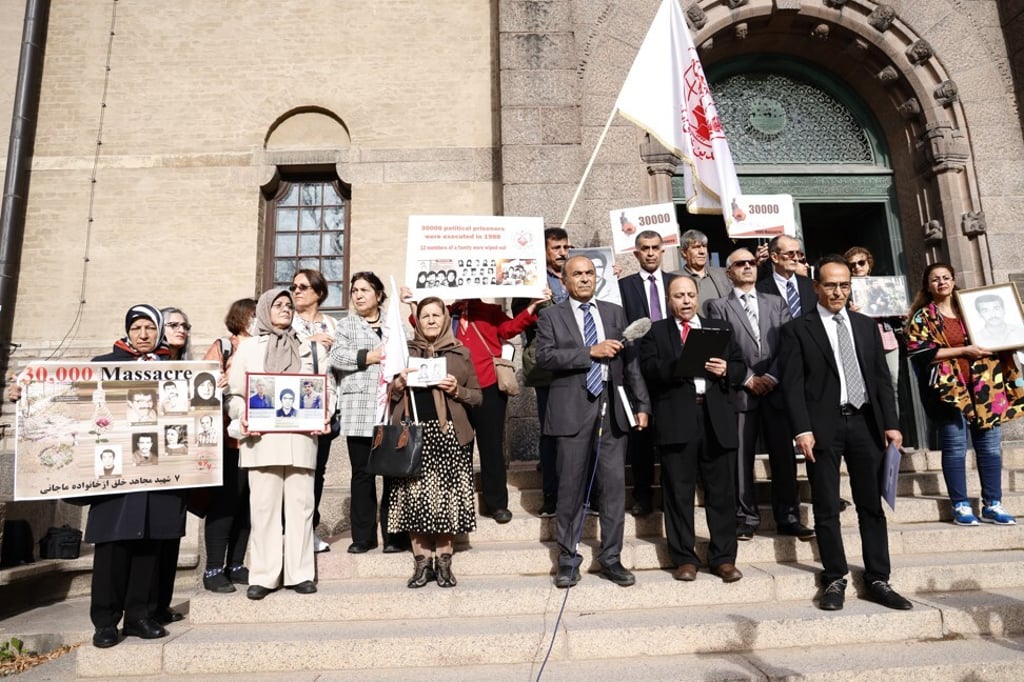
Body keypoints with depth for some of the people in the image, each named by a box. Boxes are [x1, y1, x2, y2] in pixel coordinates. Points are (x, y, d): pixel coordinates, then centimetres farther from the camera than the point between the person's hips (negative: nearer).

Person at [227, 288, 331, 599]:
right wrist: (243, 417, -9)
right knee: (263, 505, 0)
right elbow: (235, 392, 9)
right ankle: (263, 576, 8)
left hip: (301, 437, 1)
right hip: (261, 437, 0)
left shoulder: (311, 348, 16)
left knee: (300, 503, 1)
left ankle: (300, 573, 8)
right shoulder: (248, 346, 14)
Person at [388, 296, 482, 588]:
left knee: (447, 496, -2)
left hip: (449, 433, 0)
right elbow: (389, 395, 13)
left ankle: (443, 561, 11)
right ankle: (421, 562, 10)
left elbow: (477, 396, 10)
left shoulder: (460, 353, 11)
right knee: (414, 496, -2)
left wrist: (457, 390, -8)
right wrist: (398, 385, -7)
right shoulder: (405, 351, 12)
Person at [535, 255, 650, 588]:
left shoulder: (615, 313, 14)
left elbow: (630, 361, 11)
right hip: (572, 409, -3)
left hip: (612, 408, 3)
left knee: (614, 485, 5)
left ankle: (611, 558, 19)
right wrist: (590, 352, -14)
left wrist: (642, 404, 6)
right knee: (571, 487, 3)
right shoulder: (551, 316, 5)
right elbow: (544, 356, -9)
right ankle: (567, 560, 17)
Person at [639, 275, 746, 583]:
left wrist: (725, 370, -8)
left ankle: (723, 558, 17)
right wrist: (681, 365, -20)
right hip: (676, 419, -2)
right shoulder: (655, 332, 10)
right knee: (679, 493, 3)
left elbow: (740, 368, 13)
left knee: (722, 491, 6)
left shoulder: (722, 328, 19)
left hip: (717, 418, 2)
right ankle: (684, 559, 13)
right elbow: (650, 370, -5)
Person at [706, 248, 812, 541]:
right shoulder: (719, 307, 8)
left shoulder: (776, 303, 17)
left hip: (776, 389, 3)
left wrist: (772, 376, -7)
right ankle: (746, 517, 9)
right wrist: (748, 379, -8)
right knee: (741, 458, 0)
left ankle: (788, 517, 13)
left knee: (784, 456, 4)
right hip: (740, 391, -2)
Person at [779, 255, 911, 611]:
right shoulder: (797, 329, 0)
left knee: (872, 506, 9)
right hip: (824, 425, -4)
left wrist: (890, 422, 4)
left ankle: (878, 581, 19)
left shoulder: (866, 325, 14)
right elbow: (792, 384, -6)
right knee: (827, 509, 3)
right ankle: (835, 580, 15)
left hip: (865, 423, 4)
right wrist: (802, 429, -14)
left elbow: (881, 377, 12)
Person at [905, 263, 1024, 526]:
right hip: (949, 387, -5)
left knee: (991, 443, 5)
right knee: (955, 446, -3)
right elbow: (918, 352, -11)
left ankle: (993, 505, 14)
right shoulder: (923, 317, 1)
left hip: (982, 385, 5)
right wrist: (963, 351, -13)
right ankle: (961, 506, 6)